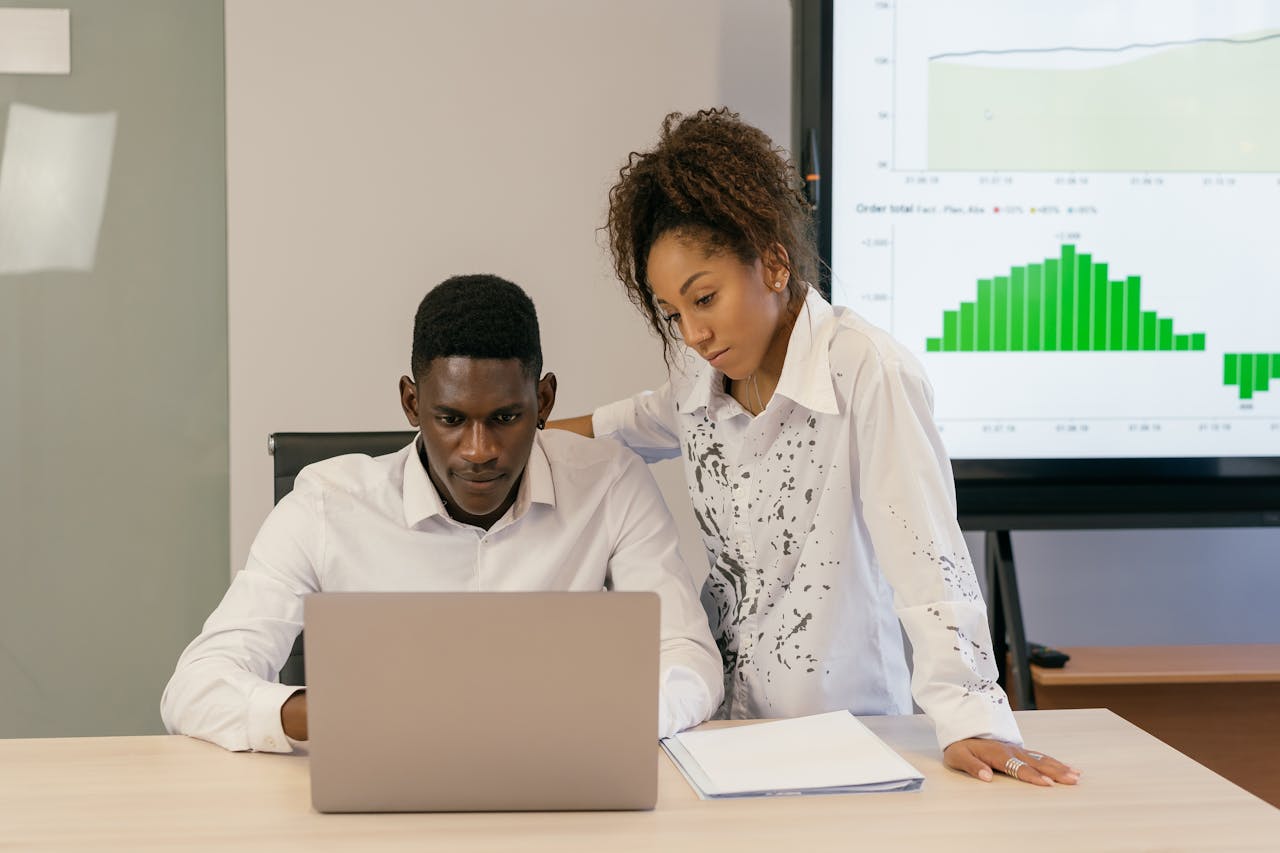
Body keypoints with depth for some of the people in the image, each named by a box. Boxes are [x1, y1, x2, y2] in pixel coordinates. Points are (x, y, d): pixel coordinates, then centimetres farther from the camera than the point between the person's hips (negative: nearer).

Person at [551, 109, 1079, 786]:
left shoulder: (868, 373, -15)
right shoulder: (700, 375, 6)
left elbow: (925, 556, -20)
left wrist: (969, 721, -27)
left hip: (843, 726, -5)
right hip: (724, 718, 5)